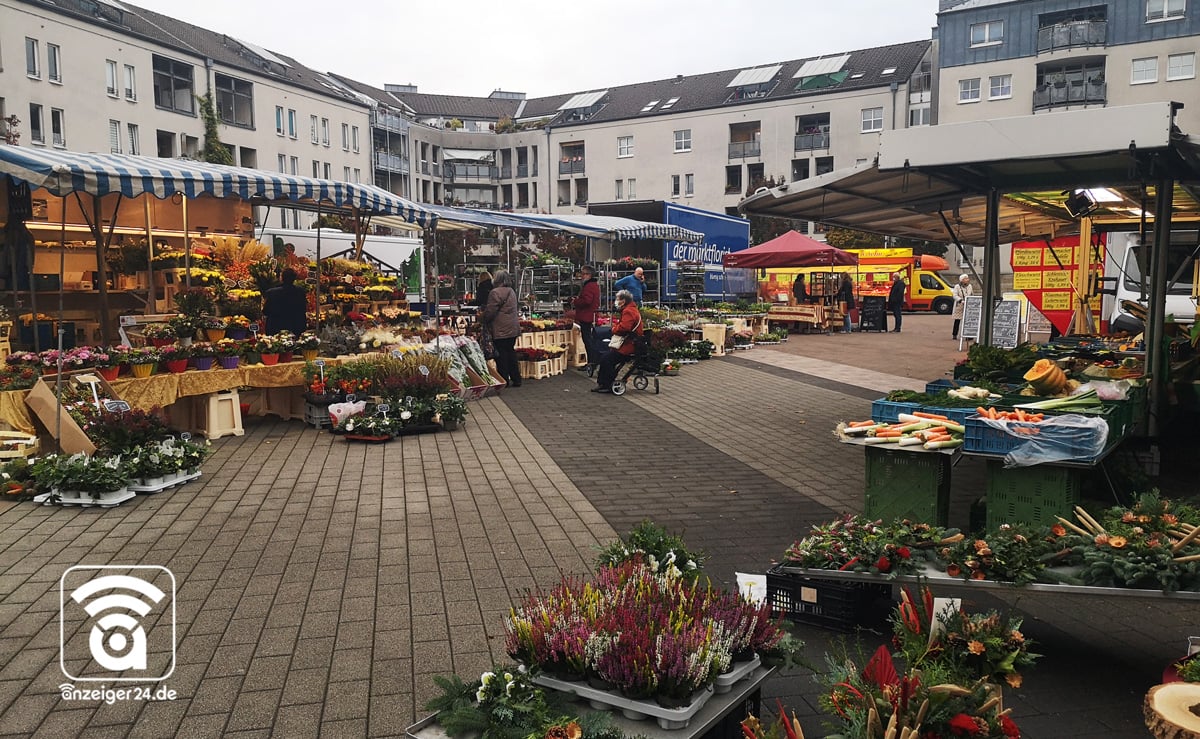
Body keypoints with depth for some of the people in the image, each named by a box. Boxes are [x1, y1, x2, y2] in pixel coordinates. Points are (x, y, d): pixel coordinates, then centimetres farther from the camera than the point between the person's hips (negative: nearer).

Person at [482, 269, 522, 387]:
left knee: (501, 355, -1)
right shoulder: (512, 291, 13)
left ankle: (504, 381, 2)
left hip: (501, 330, -8)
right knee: (511, 353, 14)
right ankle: (516, 379, 17)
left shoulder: (495, 293, -15)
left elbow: (490, 312, -14)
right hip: (513, 329, 8)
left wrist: (485, 322, 2)